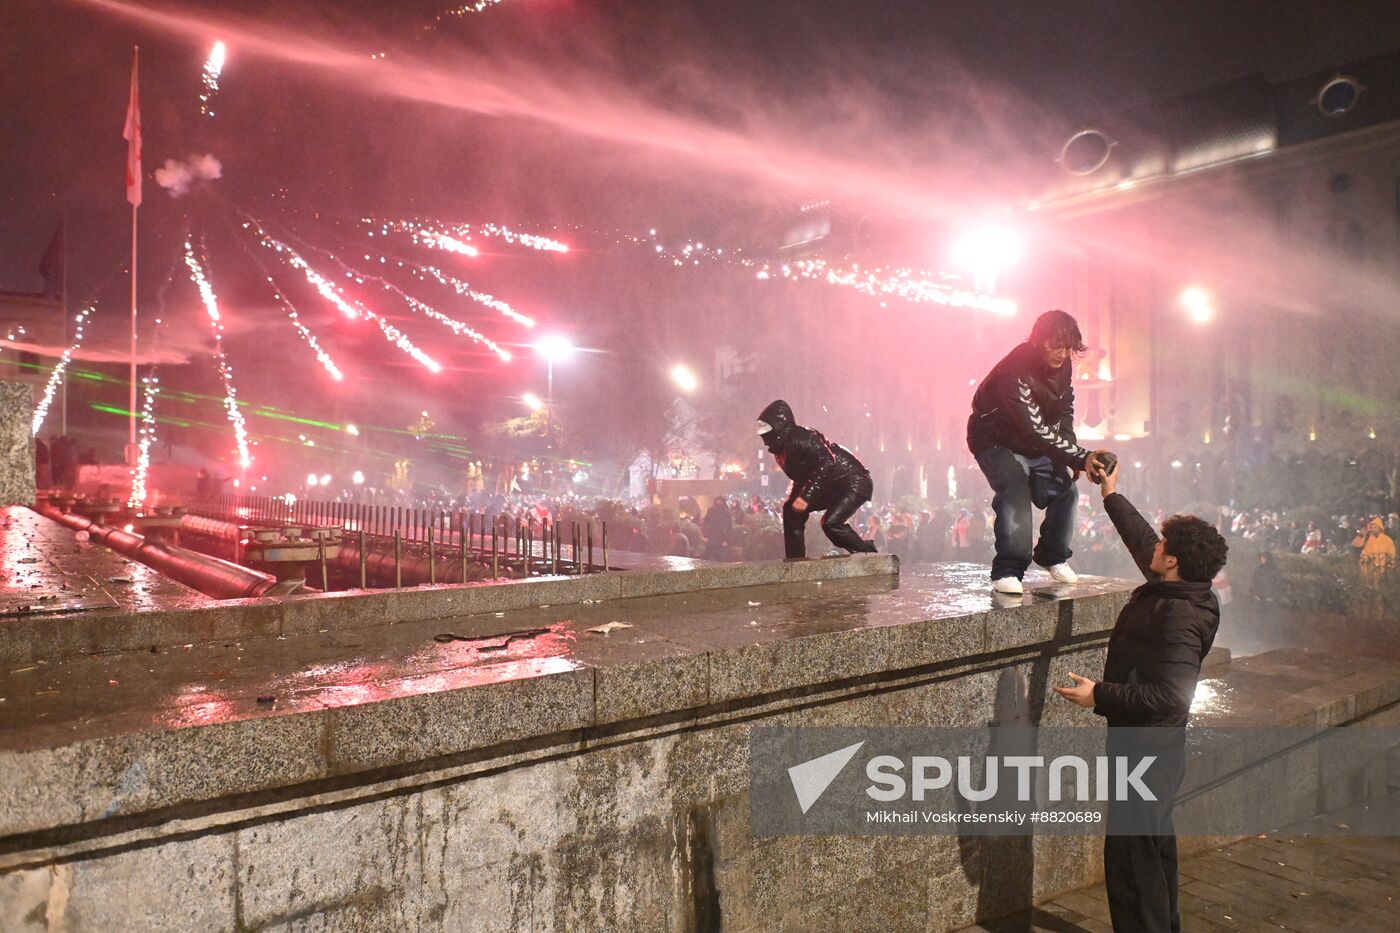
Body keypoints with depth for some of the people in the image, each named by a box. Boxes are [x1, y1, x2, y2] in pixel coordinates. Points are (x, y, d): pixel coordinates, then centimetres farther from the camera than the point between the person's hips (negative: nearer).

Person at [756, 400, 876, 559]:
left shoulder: (800, 438, -21)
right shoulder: (783, 447, 9)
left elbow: (826, 464, -32)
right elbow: (802, 475, 20)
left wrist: (805, 497, -34)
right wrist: (794, 497, 8)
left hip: (855, 481, -10)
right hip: (832, 487, 10)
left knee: (831, 524, -26)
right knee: (791, 509, 4)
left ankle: (869, 555, -5)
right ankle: (795, 562, 9)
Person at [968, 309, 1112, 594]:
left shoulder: (1062, 364, -8)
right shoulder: (1014, 373, -34)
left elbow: (1065, 411, 5)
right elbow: (1036, 430, -37)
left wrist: (1073, 458, -6)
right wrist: (1081, 458, -38)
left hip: (1037, 444, 8)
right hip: (998, 442, -8)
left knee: (1065, 490, 1)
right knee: (1015, 492, -27)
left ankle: (1053, 557, 22)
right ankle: (1007, 571, -23)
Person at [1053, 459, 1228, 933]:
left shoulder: (1177, 617, -26)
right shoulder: (1176, 593, 2)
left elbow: (1169, 695, -32)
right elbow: (1142, 542, 18)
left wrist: (1100, 695, -26)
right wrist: (1112, 496, 25)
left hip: (1147, 750, -11)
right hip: (1153, 744, 11)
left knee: (1130, 855, -3)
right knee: (1154, 844, 25)